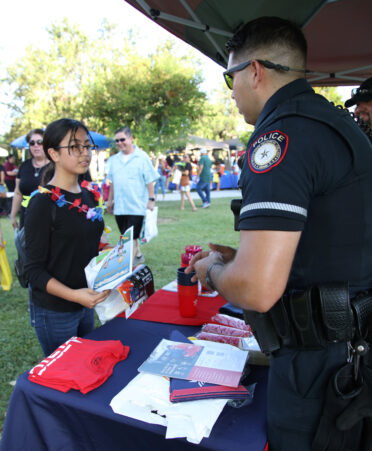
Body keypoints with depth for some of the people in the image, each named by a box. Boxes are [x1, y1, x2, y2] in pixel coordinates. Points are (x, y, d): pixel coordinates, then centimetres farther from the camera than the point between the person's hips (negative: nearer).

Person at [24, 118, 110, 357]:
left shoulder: (89, 196, 5)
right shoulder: (43, 203, -17)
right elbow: (35, 270, -16)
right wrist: (73, 294, -28)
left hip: (86, 305, 7)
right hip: (54, 312, -6)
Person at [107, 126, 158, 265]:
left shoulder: (142, 157, -5)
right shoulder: (114, 159, 12)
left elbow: (150, 181, -6)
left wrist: (151, 199, -10)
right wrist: (110, 200, 20)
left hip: (137, 206, -6)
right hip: (119, 206, 6)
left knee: (131, 238, -6)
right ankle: (138, 256, 32)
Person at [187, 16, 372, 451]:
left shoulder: (282, 134, -22)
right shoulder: (336, 122, 10)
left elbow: (256, 289, -31)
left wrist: (214, 271, -8)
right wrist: (237, 256, 15)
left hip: (318, 362, -9)